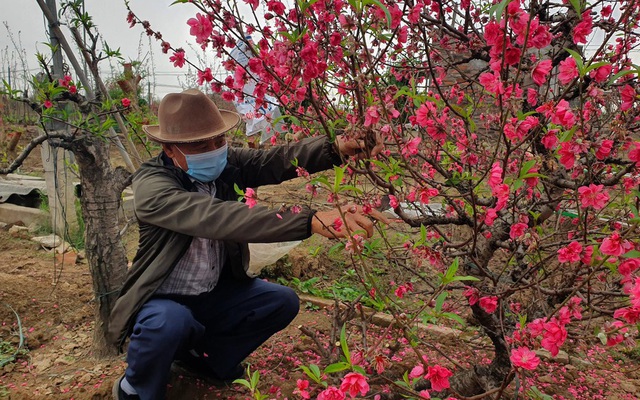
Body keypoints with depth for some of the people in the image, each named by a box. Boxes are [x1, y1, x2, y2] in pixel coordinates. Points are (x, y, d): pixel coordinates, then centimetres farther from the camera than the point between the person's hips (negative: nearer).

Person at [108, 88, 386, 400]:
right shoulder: (151, 184, -27)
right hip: (163, 301, -5)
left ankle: (197, 352, 13)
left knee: (282, 301, -10)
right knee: (170, 323, -36)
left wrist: (337, 147, -44)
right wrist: (312, 220, -53)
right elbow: (217, 217, -43)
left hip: (215, 294, 6)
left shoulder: (227, 163, -9)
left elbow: (277, 160, -22)